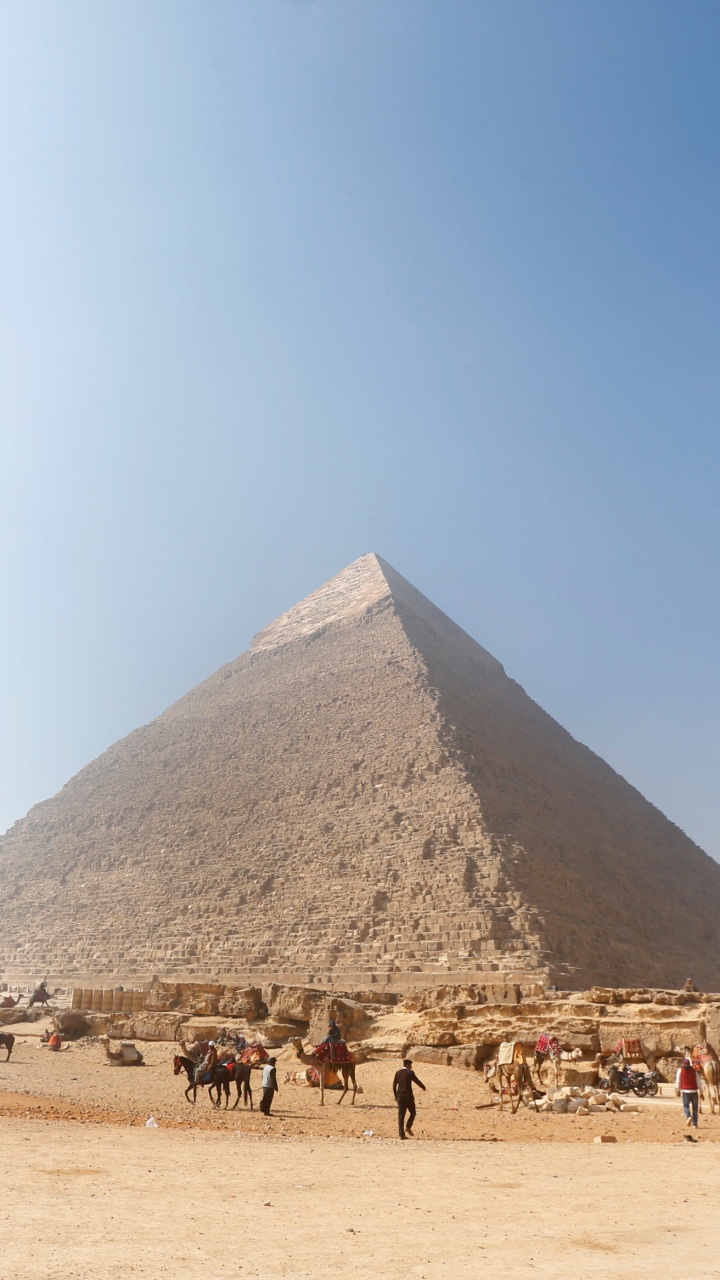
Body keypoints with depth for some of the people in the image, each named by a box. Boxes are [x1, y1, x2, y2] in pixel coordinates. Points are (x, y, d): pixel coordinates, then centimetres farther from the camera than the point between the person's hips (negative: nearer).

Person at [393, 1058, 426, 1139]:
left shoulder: (398, 1073, 7)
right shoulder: (410, 1072, -8)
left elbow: (394, 1085, 9)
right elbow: (417, 1081, -7)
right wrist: (423, 1087, 13)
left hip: (400, 1096, 5)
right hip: (408, 1096, -5)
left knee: (401, 1115, 5)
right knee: (412, 1113, 14)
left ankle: (402, 1134, 3)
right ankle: (408, 1127, -3)